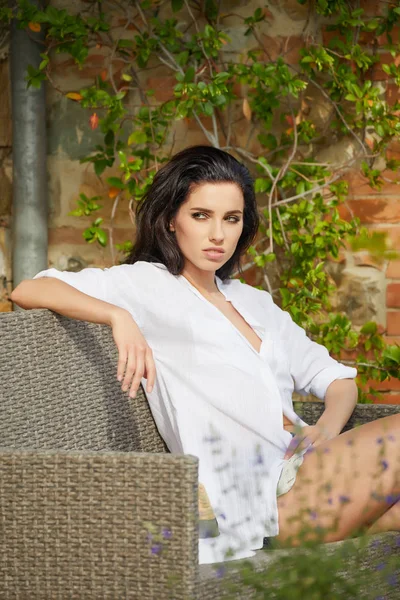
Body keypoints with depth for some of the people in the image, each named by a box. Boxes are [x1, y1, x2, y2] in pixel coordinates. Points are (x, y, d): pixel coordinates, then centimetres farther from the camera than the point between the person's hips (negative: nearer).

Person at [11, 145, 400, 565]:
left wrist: (326, 429, 1)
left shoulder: (254, 301, 27)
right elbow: (27, 291, -1)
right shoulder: (148, 284, 8)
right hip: (258, 494, -6)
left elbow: (337, 379, 25)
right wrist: (119, 317, -18)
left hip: (309, 467, 7)